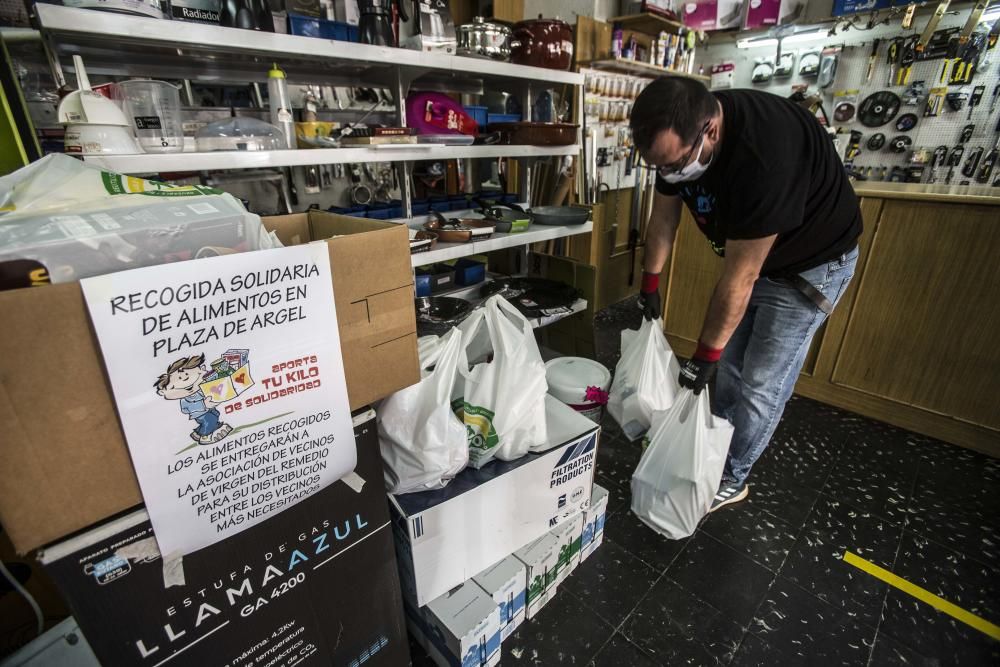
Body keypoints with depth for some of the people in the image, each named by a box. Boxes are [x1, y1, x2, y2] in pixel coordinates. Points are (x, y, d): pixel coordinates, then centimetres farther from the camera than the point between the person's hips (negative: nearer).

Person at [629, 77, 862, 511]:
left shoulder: (764, 155, -39)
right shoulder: (679, 134, -16)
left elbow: (739, 279, -33)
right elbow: (664, 216, -2)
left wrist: (705, 355, -24)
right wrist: (649, 286, 5)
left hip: (809, 263, -7)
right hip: (747, 253, 7)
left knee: (760, 386, -2)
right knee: (729, 369, 14)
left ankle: (730, 480, 19)